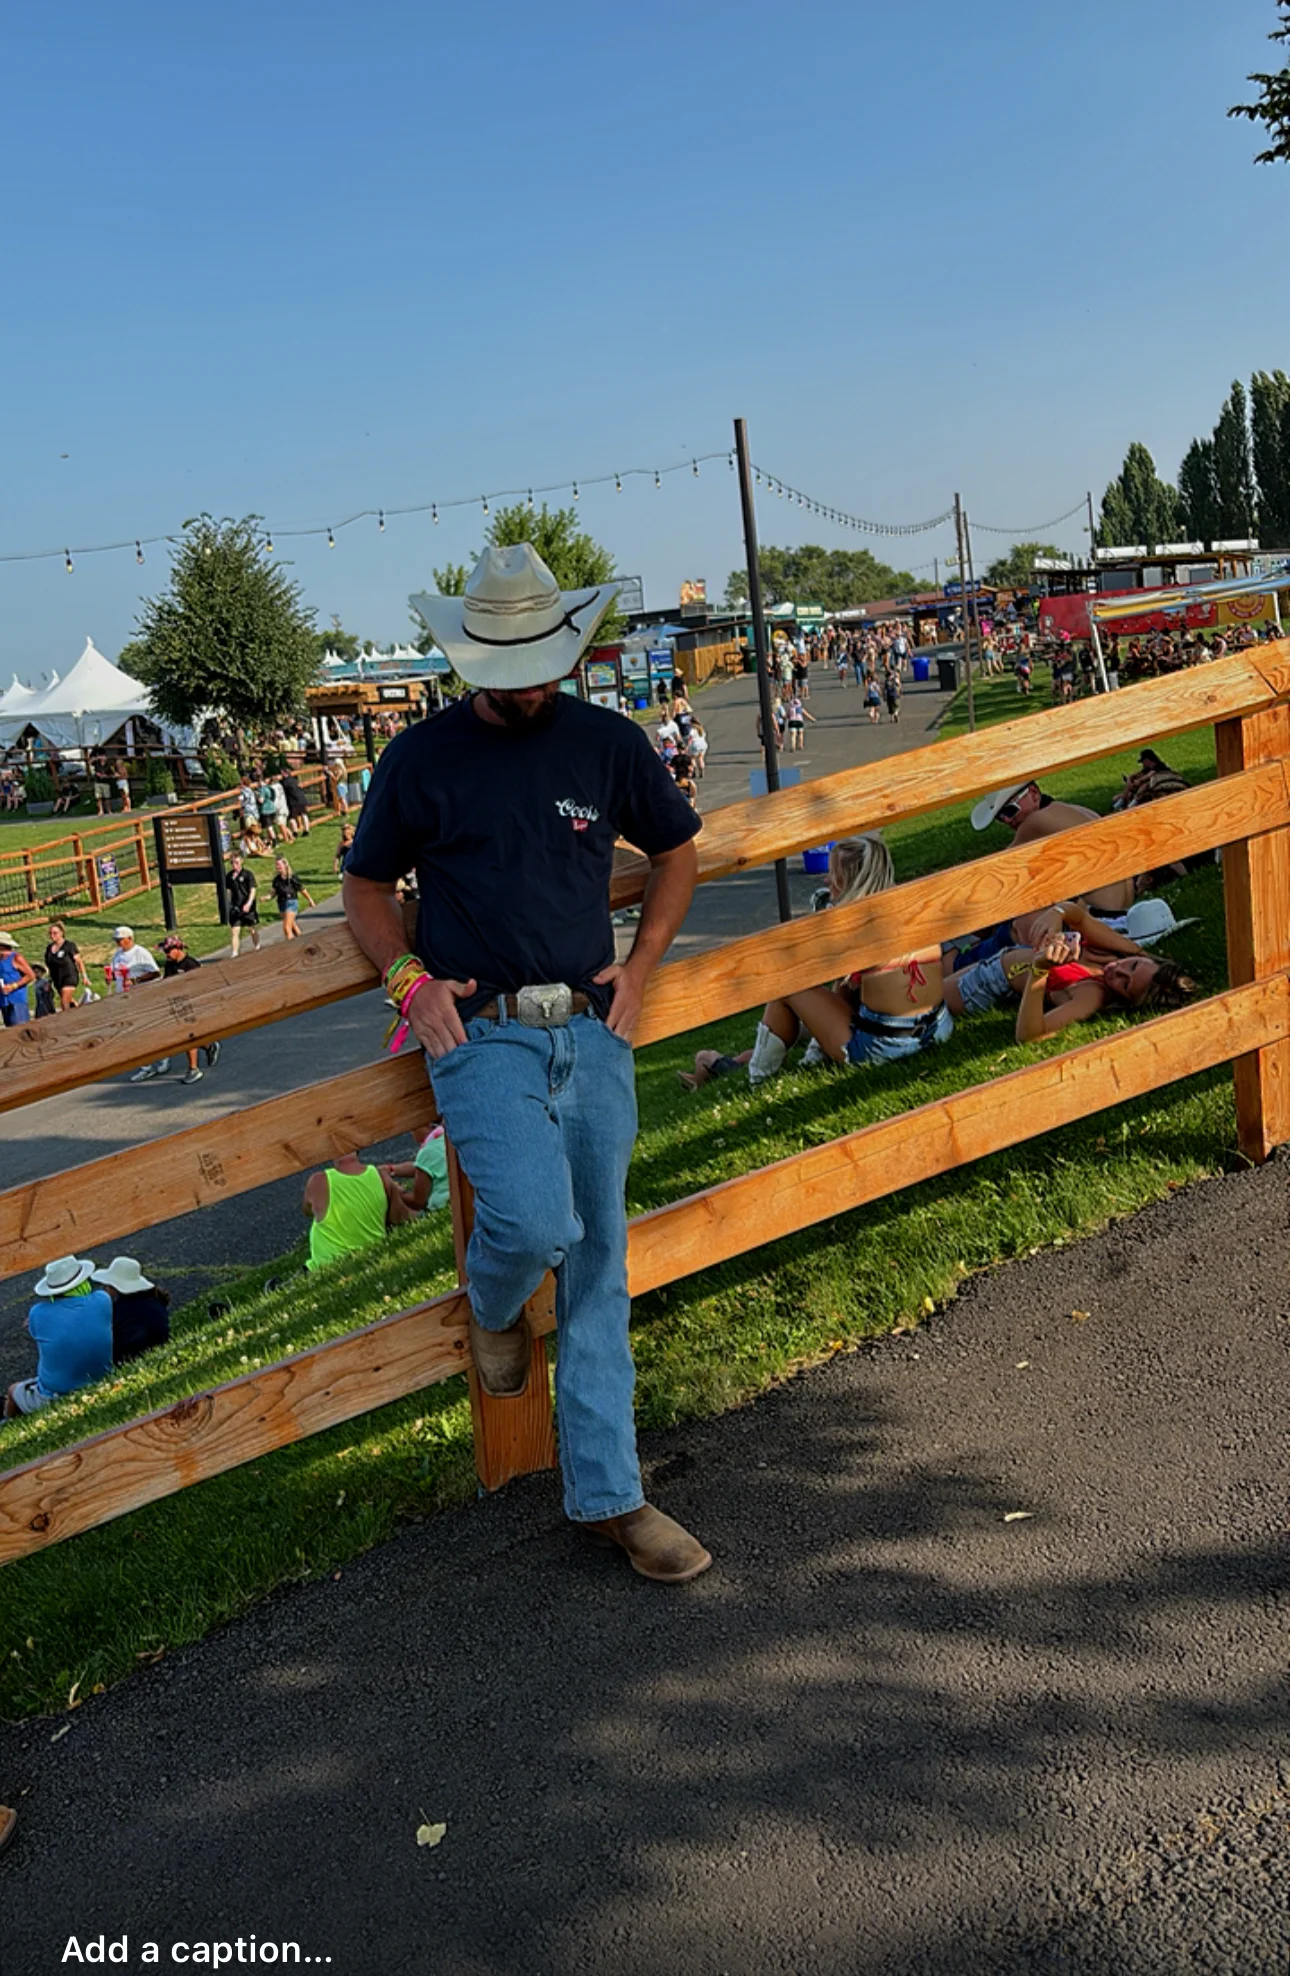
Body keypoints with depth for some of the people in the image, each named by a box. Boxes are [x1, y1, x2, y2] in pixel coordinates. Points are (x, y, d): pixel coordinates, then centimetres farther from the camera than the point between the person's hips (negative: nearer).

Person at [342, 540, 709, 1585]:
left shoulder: (609, 744, 7)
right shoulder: (421, 759, 3)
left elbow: (678, 853, 21)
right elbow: (368, 885, 13)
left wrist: (638, 968, 7)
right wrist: (411, 981, -4)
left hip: (593, 1033, 3)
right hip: (482, 1033, -2)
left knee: (598, 1264, 6)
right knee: (535, 1222, -24)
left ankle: (608, 1494, 17)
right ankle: (493, 1306, 15)